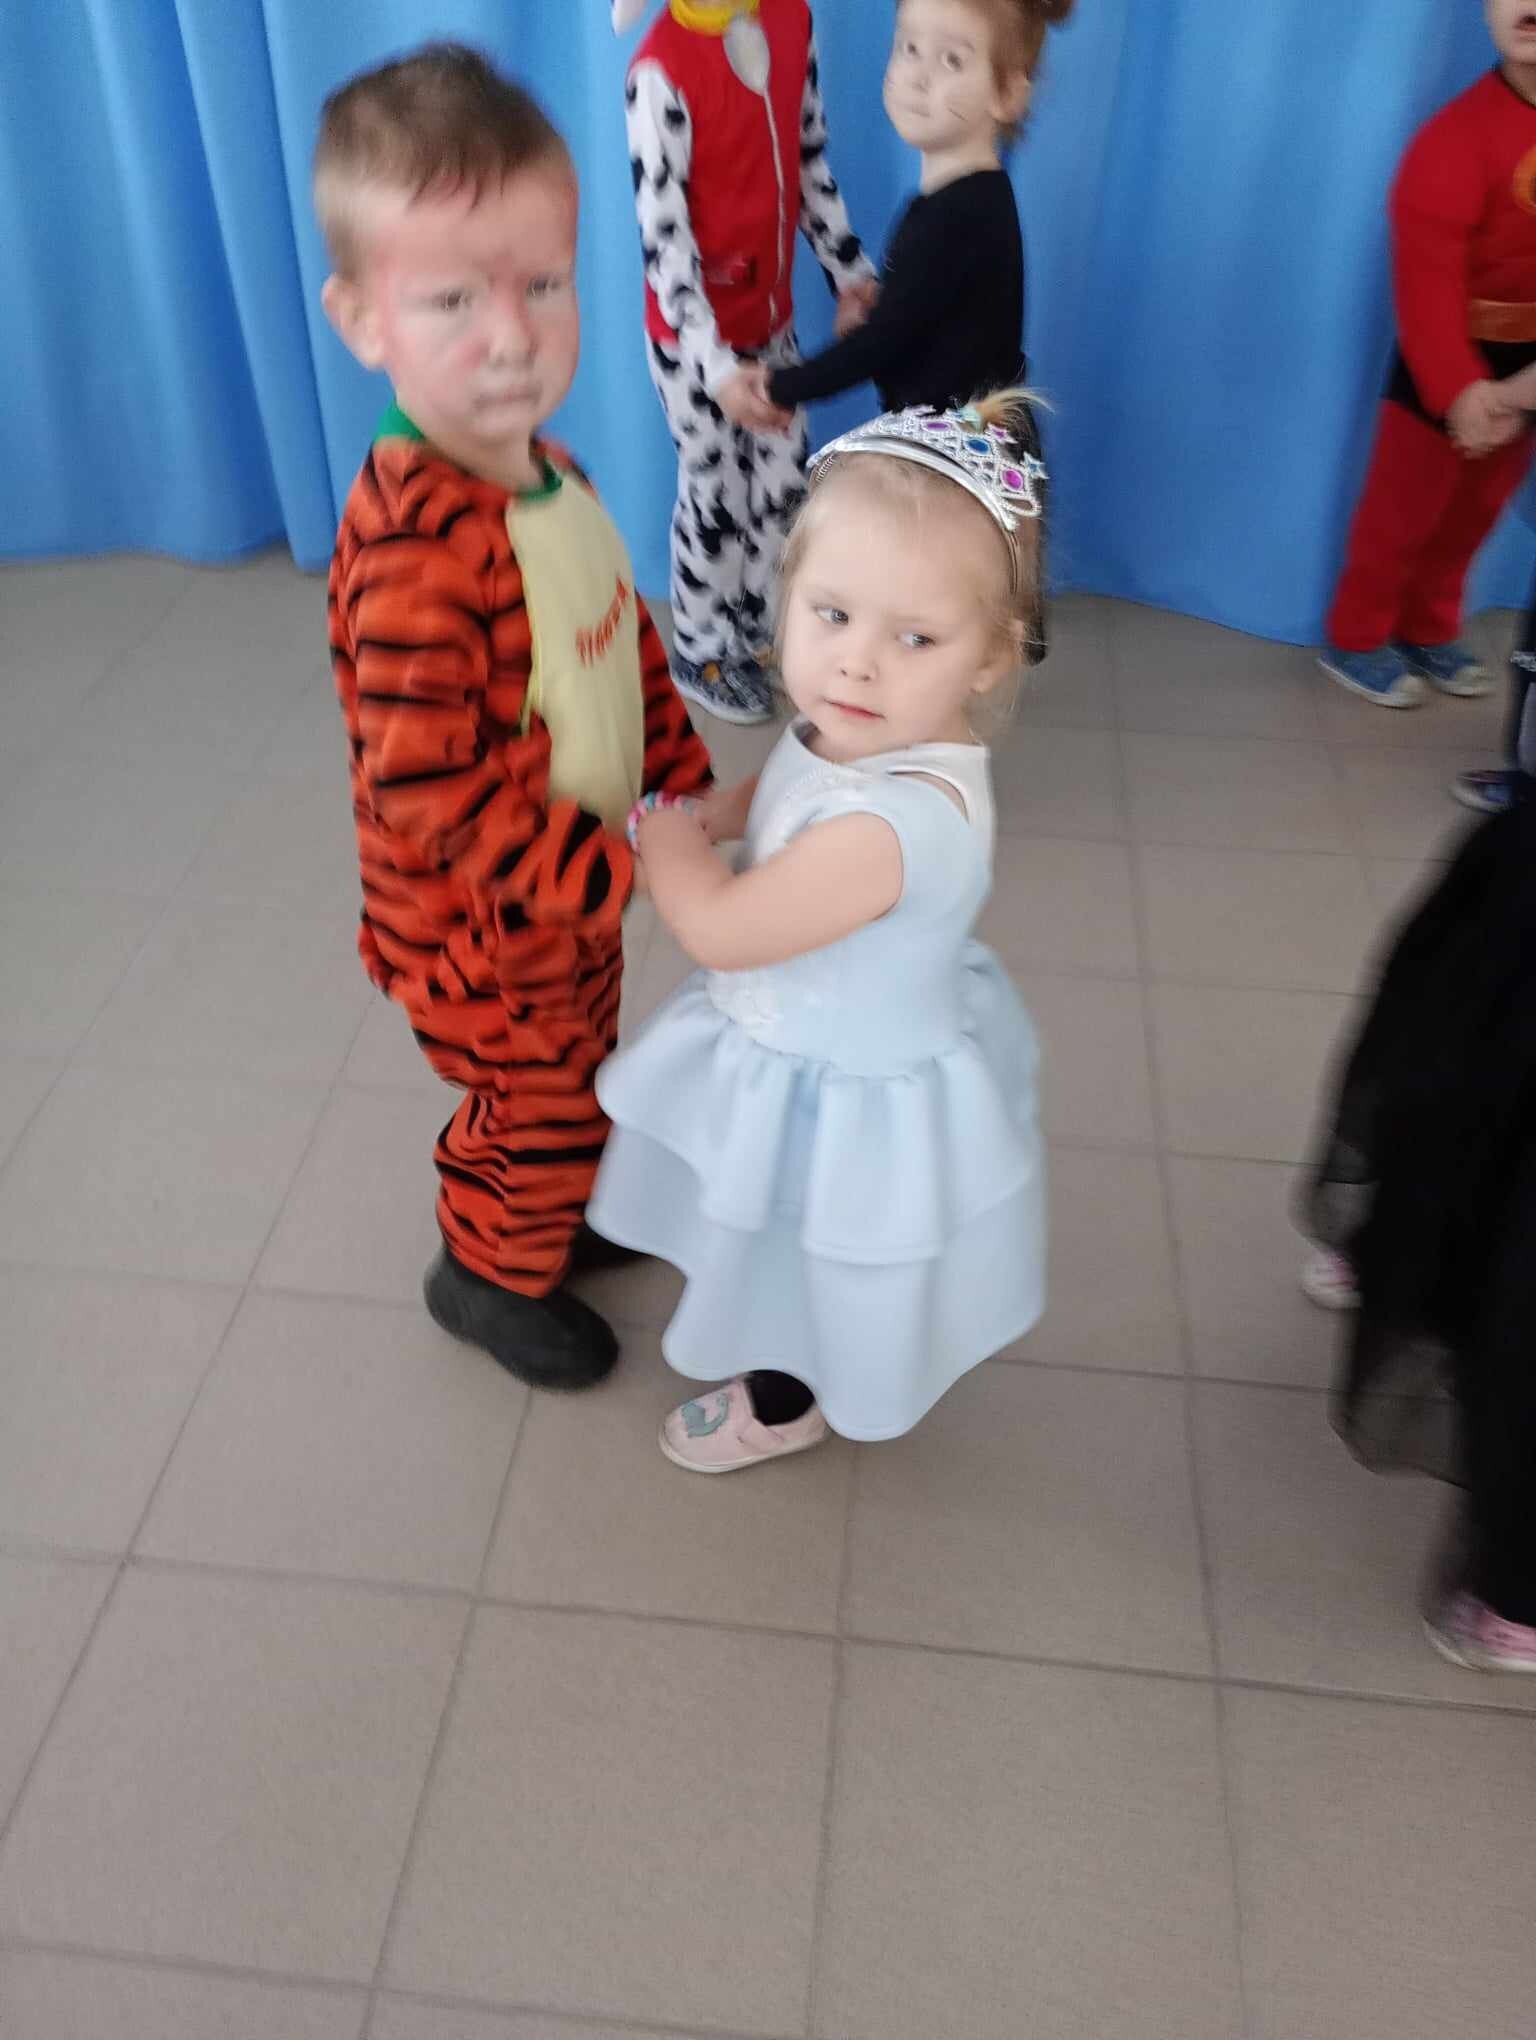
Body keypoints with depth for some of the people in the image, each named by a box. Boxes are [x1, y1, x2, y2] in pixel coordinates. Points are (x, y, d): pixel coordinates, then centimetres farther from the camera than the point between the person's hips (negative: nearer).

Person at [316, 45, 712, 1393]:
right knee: (541, 1111, 13)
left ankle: (550, 1213, 55)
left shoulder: (548, 475, -3)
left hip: (576, 886, 8)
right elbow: (431, 791, -33)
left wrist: (684, 773, 7)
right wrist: (620, 873, -29)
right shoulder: (414, 544, -33)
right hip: (479, 923, -8)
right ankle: (492, 1273, 42)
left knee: (573, 1083, 28)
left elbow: (624, 638, 11)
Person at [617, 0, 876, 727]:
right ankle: (700, 652, 28)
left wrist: (849, 272, 10)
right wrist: (715, 364, -34)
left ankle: (756, 630, 37)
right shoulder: (663, 68, -23)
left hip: (772, 316, 7)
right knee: (713, 495, 7)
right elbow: (661, 232, -26)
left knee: (785, 484, 16)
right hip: (695, 335, -7)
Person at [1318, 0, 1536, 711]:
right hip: (1452, 359, -6)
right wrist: (1456, 387, -41)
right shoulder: (1457, 137, -22)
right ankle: (1355, 641, 25)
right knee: (1404, 510, 7)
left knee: (1476, 510, 18)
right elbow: (1428, 272, -30)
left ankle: (1429, 632, 36)